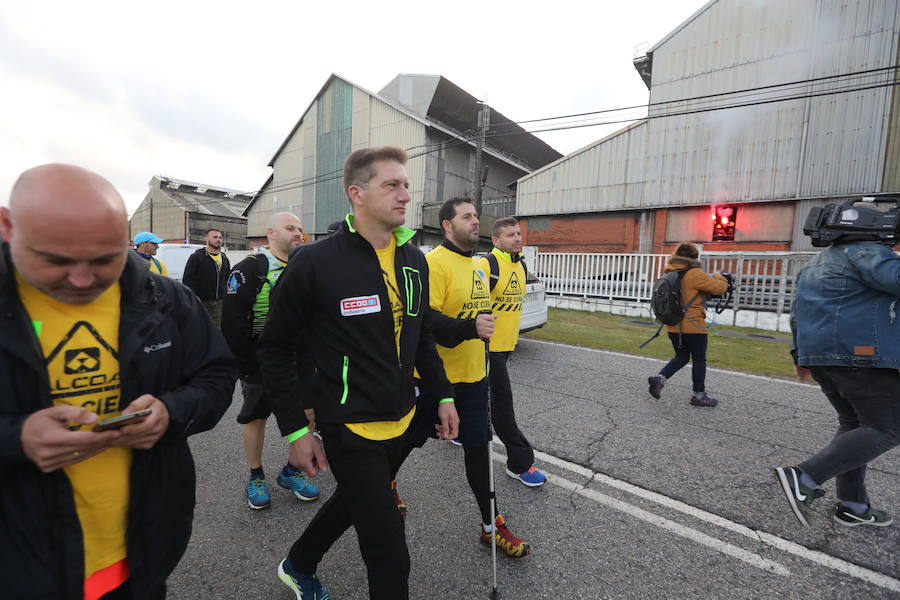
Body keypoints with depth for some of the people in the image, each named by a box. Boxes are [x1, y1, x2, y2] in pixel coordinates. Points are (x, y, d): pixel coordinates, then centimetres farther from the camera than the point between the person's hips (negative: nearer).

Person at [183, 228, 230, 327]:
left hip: (219, 303, 5)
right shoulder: (196, 257, -1)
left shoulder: (224, 259, 16)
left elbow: (228, 279, 23)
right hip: (201, 302, -5)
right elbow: (187, 279, -7)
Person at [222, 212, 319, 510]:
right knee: (256, 418, 11)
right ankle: (256, 478, 32)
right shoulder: (250, 268, -9)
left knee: (309, 415, 6)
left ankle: (290, 472, 28)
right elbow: (232, 321, -13)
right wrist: (248, 364, -13)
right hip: (261, 363, -4)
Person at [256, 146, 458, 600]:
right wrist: (295, 430, -10)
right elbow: (275, 349, -8)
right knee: (390, 557, 2)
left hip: (400, 421, 7)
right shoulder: (316, 263, -17)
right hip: (351, 426, -6)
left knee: (354, 502, 28)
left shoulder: (414, 260, 1)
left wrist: (443, 394, 8)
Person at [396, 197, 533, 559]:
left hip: (473, 375, 7)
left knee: (478, 446, 13)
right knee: (409, 439, 14)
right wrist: (469, 328, -35)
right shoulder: (435, 262, -16)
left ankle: (491, 526, 28)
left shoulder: (476, 264, 11)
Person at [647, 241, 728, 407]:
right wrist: (719, 277, 12)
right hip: (693, 326, -7)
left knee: (681, 357, 19)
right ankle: (698, 395, 21)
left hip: (673, 326, 7)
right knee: (699, 360, 10)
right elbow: (719, 288, -9)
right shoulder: (695, 274, -16)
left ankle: (660, 378, 0)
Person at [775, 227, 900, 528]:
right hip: (860, 355, -9)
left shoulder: (814, 264, 22)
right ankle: (804, 478, -14)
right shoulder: (866, 252, -3)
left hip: (819, 355, 9)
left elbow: (797, 312, 22)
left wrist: (800, 355, 25)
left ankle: (851, 506, 21)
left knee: (852, 423, 18)